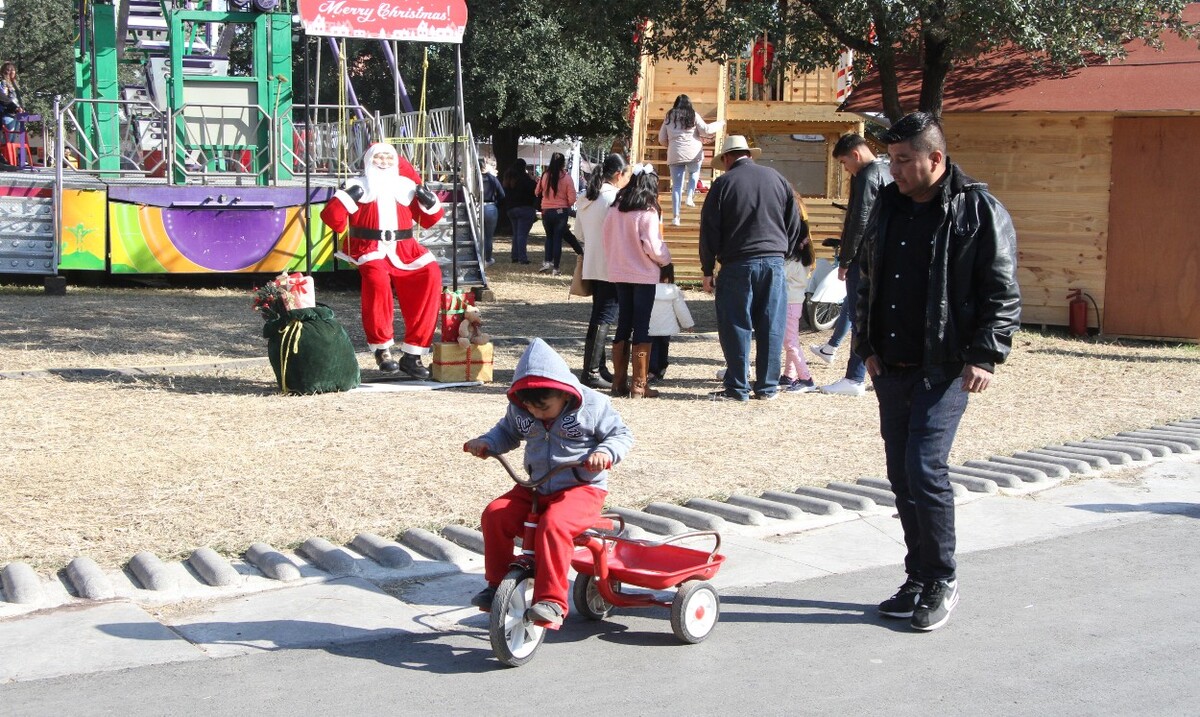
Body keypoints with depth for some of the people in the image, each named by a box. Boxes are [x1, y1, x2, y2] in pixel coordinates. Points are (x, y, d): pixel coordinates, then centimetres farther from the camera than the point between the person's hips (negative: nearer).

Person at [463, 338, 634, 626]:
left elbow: (622, 434, -4)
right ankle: (496, 584, 2)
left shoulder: (592, 404, -11)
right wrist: (486, 443, 1)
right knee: (495, 514, -16)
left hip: (583, 487, -6)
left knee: (553, 525, -35)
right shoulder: (519, 408, 2)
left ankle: (552, 601, -30)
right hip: (536, 488, 6)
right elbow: (507, 431, 21)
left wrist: (606, 453, -25)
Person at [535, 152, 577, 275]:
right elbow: (572, 199, -11)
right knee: (558, 239, 6)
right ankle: (555, 268, 6)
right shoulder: (566, 177, -10)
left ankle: (547, 261, 5)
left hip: (546, 211, 2)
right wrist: (567, 205, 9)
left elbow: (537, 192, 6)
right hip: (561, 211, -2)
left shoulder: (545, 176, -6)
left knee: (549, 236, 20)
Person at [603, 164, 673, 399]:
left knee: (623, 326, 12)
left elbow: (607, 243, 9)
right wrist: (666, 261, 0)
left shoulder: (614, 212, 4)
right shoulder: (648, 214, -14)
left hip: (619, 275, 6)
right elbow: (653, 247, -17)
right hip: (644, 276, -6)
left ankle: (619, 382, 15)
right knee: (642, 329, 0)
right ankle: (639, 385, 1)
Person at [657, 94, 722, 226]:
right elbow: (705, 131, -3)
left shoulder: (669, 117, 12)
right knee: (694, 173, 28)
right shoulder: (693, 115, 3)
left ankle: (676, 217, -4)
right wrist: (718, 125, 13)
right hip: (693, 153, -1)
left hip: (675, 155, 1)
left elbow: (662, 139, 14)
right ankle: (690, 197, 6)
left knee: (676, 186, 3)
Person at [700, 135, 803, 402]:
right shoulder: (777, 179, 9)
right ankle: (767, 387, 11)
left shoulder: (723, 184, -1)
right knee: (771, 327, 7)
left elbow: (709, 231, -1)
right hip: (774, 262, 3)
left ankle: (737, 388, 5)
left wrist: (707, 270, 5)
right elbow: (795, 224, 13)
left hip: (737, 265, -3)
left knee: (736, 327, 3)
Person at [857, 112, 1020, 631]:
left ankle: (941, 583, 4)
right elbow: (868, 279, 20)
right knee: (901, 474, 9)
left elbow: (1002, 292, -7)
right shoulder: (888, 207, 12)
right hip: (891, 368, 7)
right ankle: (919, 580, 21)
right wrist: (867, 347, 15)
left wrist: (985, 355, -14)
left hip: (945, 368, -6)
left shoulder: (979, 211, -7)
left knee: (925, 469, -12)